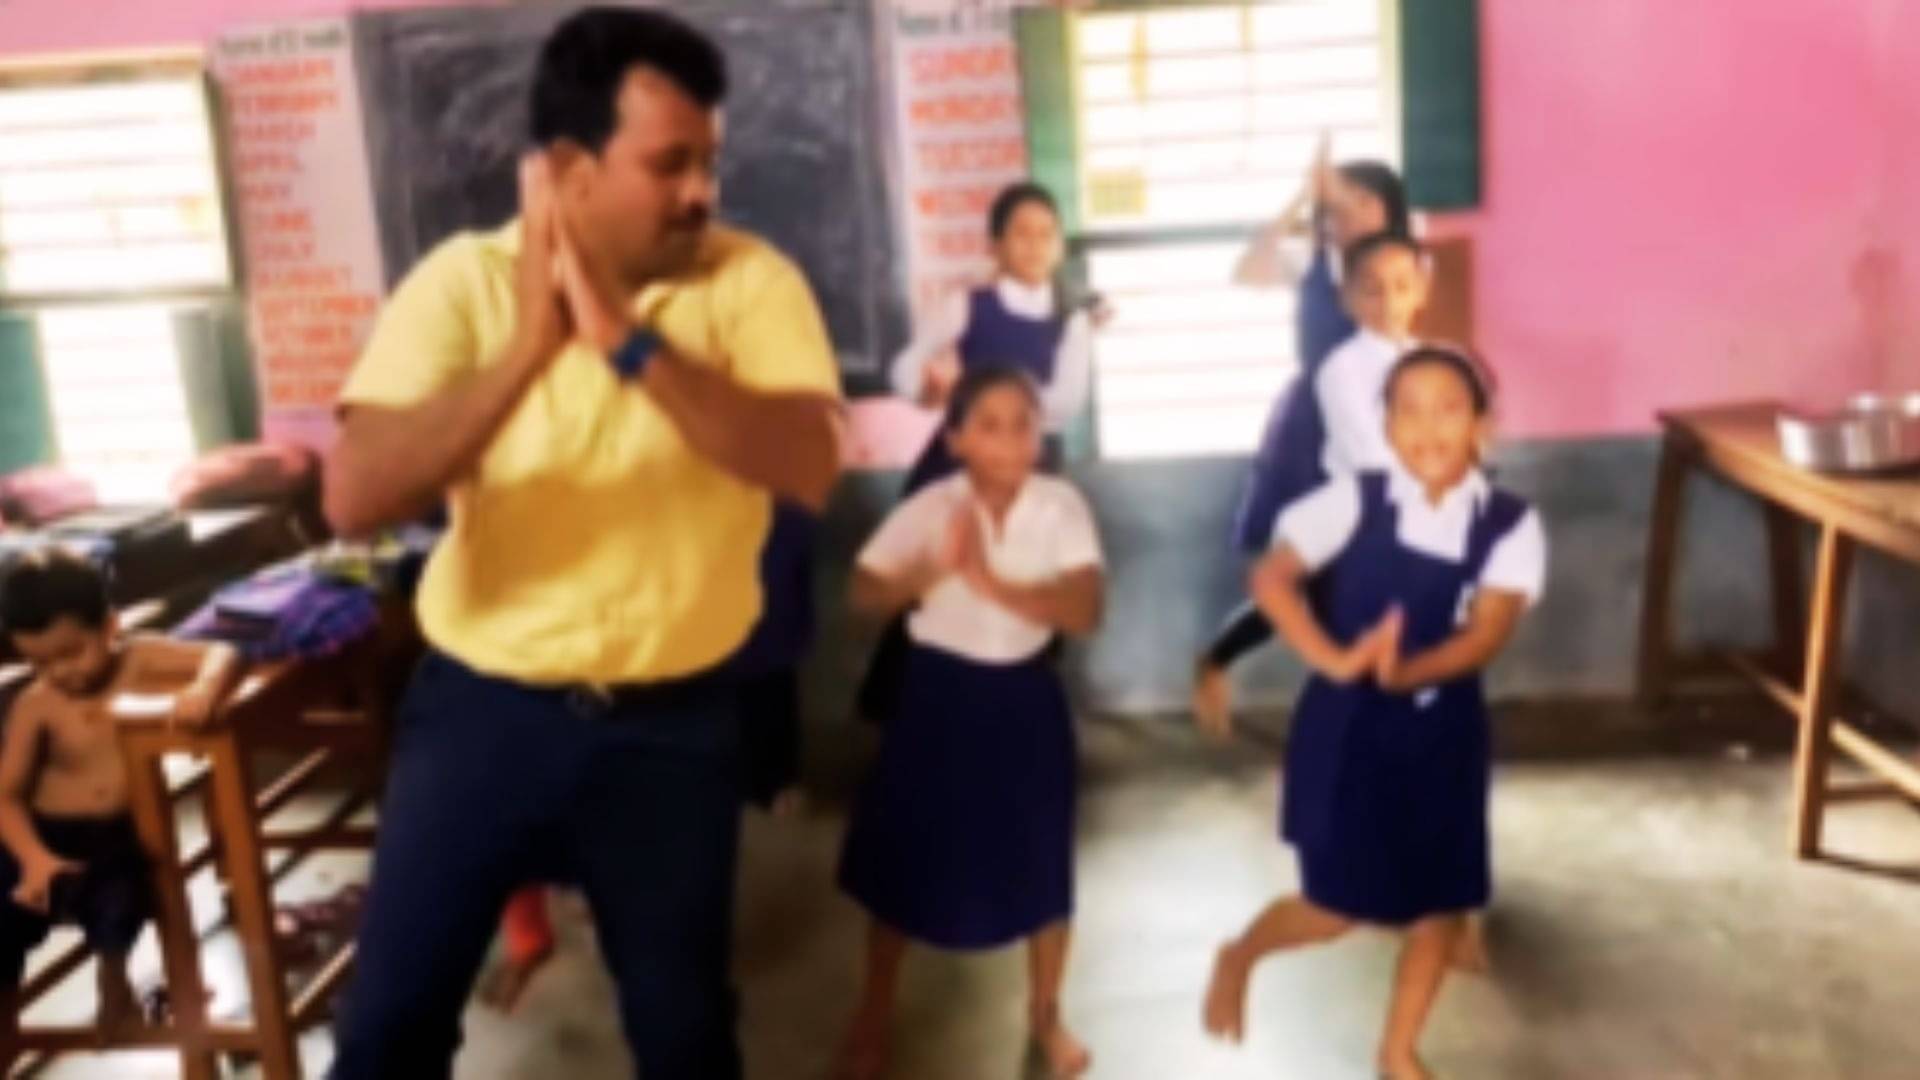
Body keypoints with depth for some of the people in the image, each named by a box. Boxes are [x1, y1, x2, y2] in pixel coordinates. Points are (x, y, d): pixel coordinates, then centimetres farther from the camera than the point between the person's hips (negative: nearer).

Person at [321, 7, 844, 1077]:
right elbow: (356, 499, -20)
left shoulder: (751, 280, -8)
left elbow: (811, 467, -24)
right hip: (480, 706, 1)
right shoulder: (462, 280, -9)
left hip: (673, 720, 0)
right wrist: (527, 346, -31)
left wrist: (631, 341, -32)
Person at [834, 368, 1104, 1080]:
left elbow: (1086, 610, -20)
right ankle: (872, 1020, 31)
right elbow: (864, 596, -13)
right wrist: (931, 571, -31)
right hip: (940, 692, 0)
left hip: (1025, 696, 1)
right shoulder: (929, 510, -12)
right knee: (904, 858, 9)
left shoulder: (1062, 506, -11)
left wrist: (992, 583, -31)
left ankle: (1046, 1013, 36)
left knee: (1042, 860, 10)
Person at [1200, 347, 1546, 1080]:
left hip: (1444, 730, 3)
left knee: (1443, 901, 12)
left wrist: (1407, 672, -36)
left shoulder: (1511, 525, -8)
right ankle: (1238, 956, 32)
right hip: (1348, 725, -3)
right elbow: (1271, 578, -18)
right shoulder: (1354, 501, -11)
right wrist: (1333, 659, -33)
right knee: (1336, 908, -1)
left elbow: (1487, 633, -18)